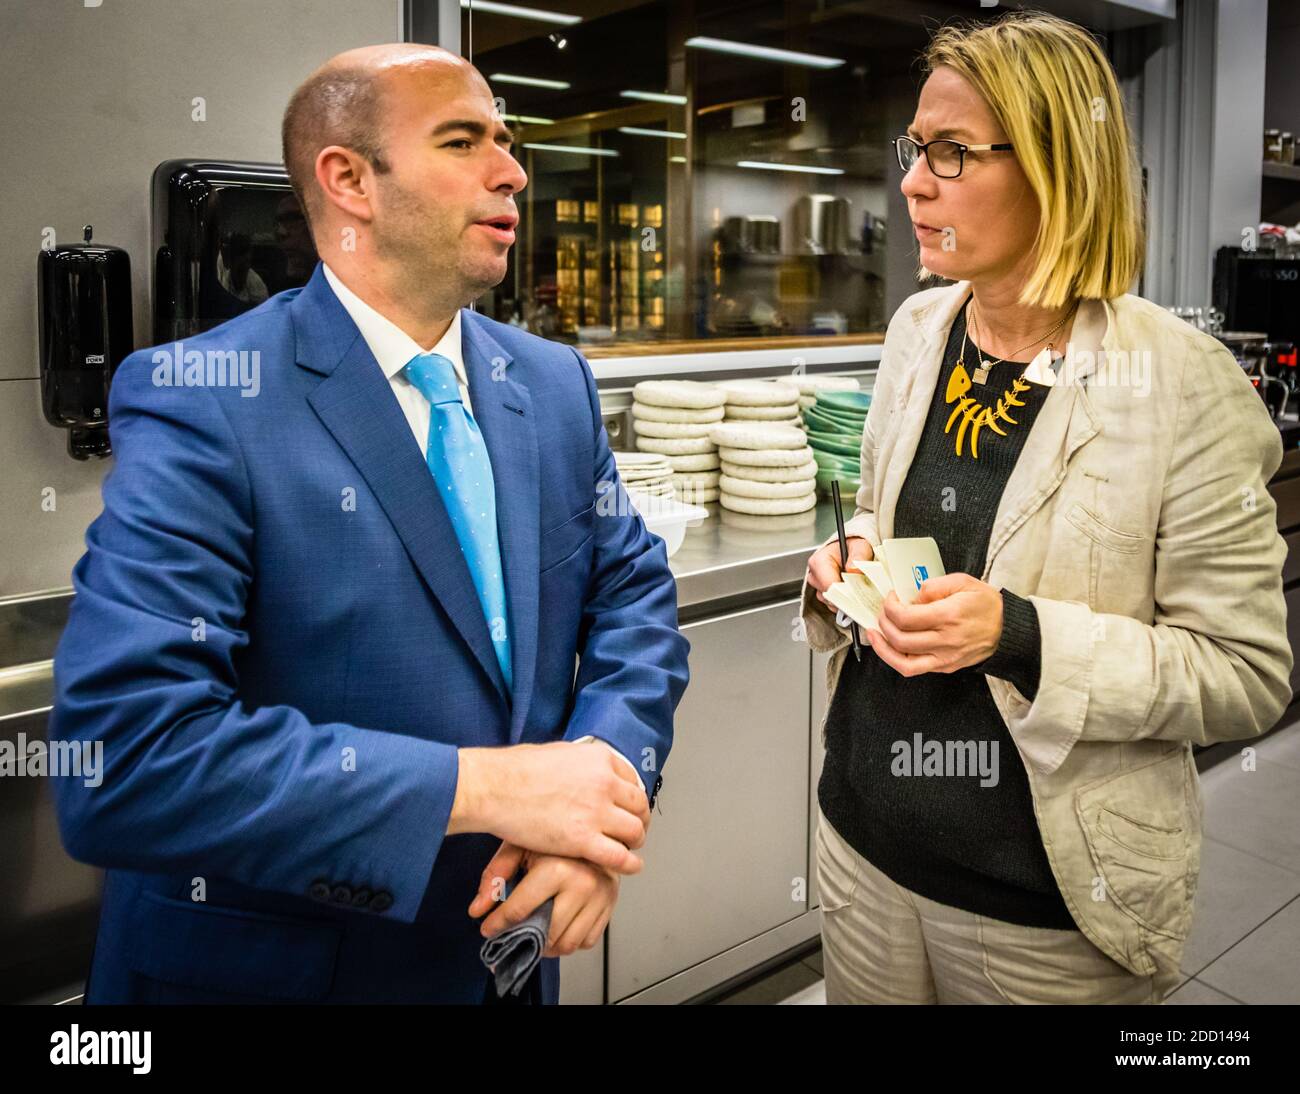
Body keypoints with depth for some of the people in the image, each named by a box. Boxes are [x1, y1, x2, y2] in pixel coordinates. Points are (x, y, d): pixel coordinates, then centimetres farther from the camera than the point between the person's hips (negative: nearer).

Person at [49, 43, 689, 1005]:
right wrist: (483, 786, -28)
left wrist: (605, 783, -16)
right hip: (273, 968, -5)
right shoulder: (199, 404, -19)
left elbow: (634, 593, 3)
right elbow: (122, 754, -27)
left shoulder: (555, 384, 0)